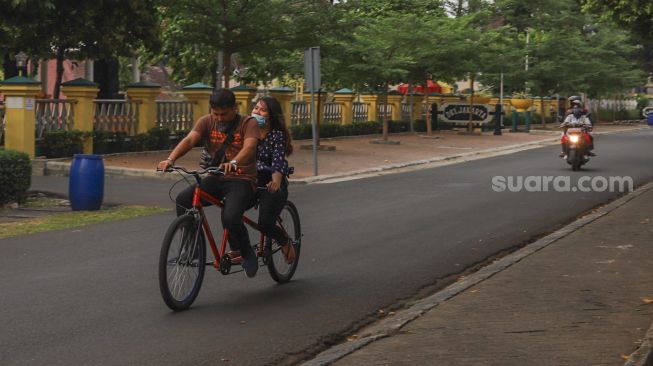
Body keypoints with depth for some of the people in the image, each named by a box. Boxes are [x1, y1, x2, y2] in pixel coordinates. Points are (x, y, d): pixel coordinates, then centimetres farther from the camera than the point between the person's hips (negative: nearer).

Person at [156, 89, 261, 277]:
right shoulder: (207, 122, 3)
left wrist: (233, 163, -49)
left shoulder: (248, 123, -6)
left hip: (241, 180, -4)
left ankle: (248, 255, -1)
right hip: (215, 178, 4)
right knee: (183, 200, -21)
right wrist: (170, 159, -34)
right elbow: (190, 139, -14)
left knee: (230, 218, -30)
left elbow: (249, 146, -27)